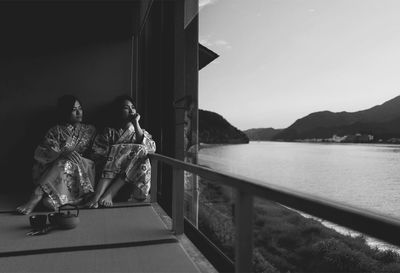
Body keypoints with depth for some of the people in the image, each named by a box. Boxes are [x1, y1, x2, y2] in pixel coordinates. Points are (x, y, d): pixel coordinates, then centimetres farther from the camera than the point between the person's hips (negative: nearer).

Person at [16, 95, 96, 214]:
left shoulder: (90, 130, 16)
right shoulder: (56, 131, 10)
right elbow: (41, 153, -4)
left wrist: (78, 157, -9)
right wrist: (62, 153, -23)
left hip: (84, 172, 0)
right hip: (56, 169, 0)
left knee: (67, 163, -32)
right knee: (66, 160, -33)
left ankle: (37, 197, -38)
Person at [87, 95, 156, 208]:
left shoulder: (141, 132, 20)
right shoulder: (110, 132, 18)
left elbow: (151, 148, -3)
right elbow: (98, 153, 2)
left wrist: (136, 124, -4)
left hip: (134, 177, 1)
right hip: (110, 175, 0)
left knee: (140, 151, -25)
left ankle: (110, 193, -31)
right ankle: (96, 196, -38)